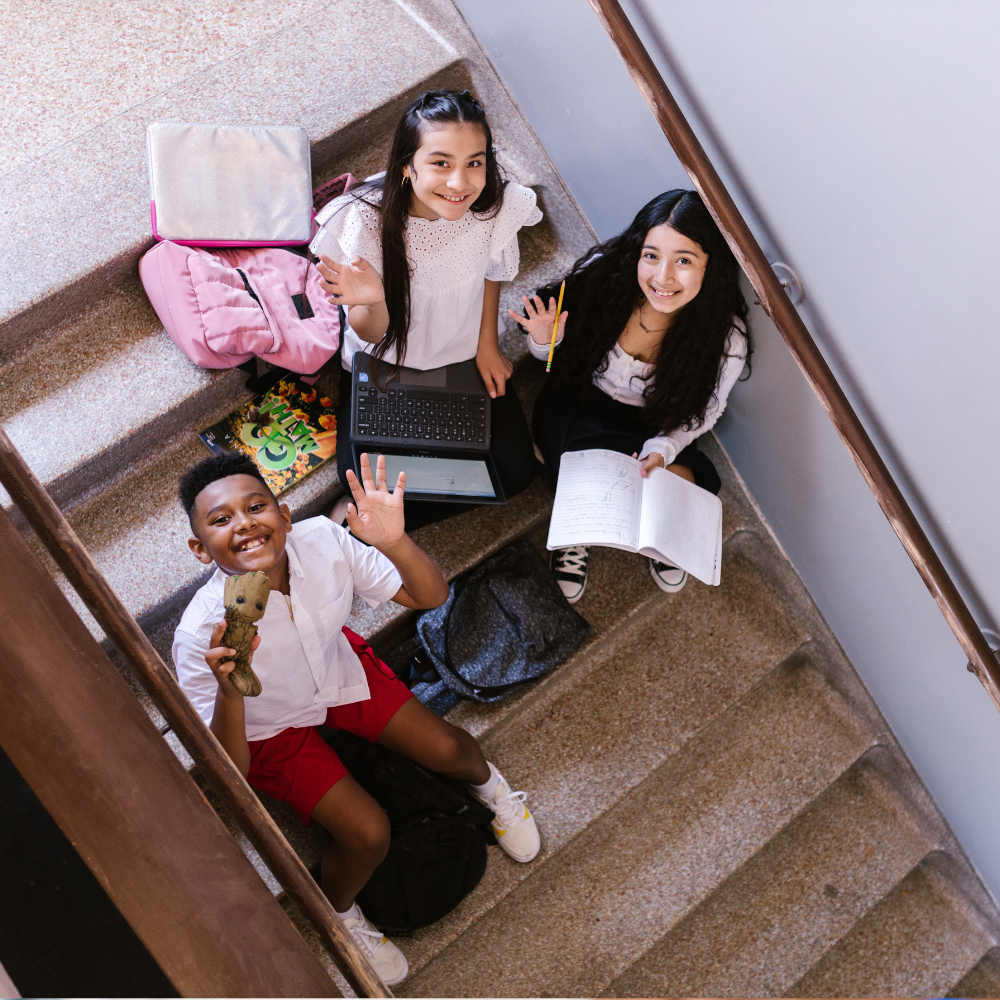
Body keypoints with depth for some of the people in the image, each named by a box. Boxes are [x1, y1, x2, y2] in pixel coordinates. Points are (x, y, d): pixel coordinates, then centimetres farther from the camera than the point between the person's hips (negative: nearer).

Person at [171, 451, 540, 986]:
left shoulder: (322, 540, -30)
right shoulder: (203, 634, -37)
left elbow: (430, 596, -21)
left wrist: (395, 542, -42)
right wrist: (230, 691, -52)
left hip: (338, 671, 3)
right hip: (271, 726, -3)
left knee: (448, 748, -1)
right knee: (368, 833, -15)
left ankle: (487, 782, 38)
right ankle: (337, 911, 20)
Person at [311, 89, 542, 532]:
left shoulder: (496, 205, -25)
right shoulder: (368, 218, -31)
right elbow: (372, 335, -23)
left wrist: (487, 344, 2)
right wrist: (372, 301, -46)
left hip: (465, 358, 3)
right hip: (385, 363, -3)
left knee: (516, 470, -7)